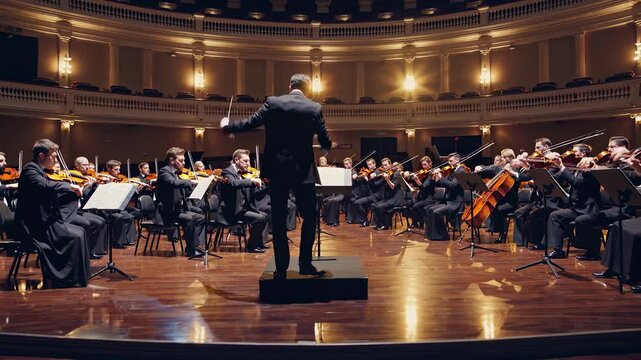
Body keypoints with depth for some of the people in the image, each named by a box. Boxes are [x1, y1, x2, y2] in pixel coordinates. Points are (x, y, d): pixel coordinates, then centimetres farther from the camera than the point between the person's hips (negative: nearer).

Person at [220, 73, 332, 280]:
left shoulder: (273, 103, -2)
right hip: (303, 171, -1)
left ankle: (281, 269, 11)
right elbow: (325, 142, 2)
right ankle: (305, 263, 12)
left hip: (277, 169, 1)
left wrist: (227, 126, 17)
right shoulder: (314, 108, -2)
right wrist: (327, 146, 27)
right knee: (309, 218, 14)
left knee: (279, 221, 8)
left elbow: (251, 123, -1)